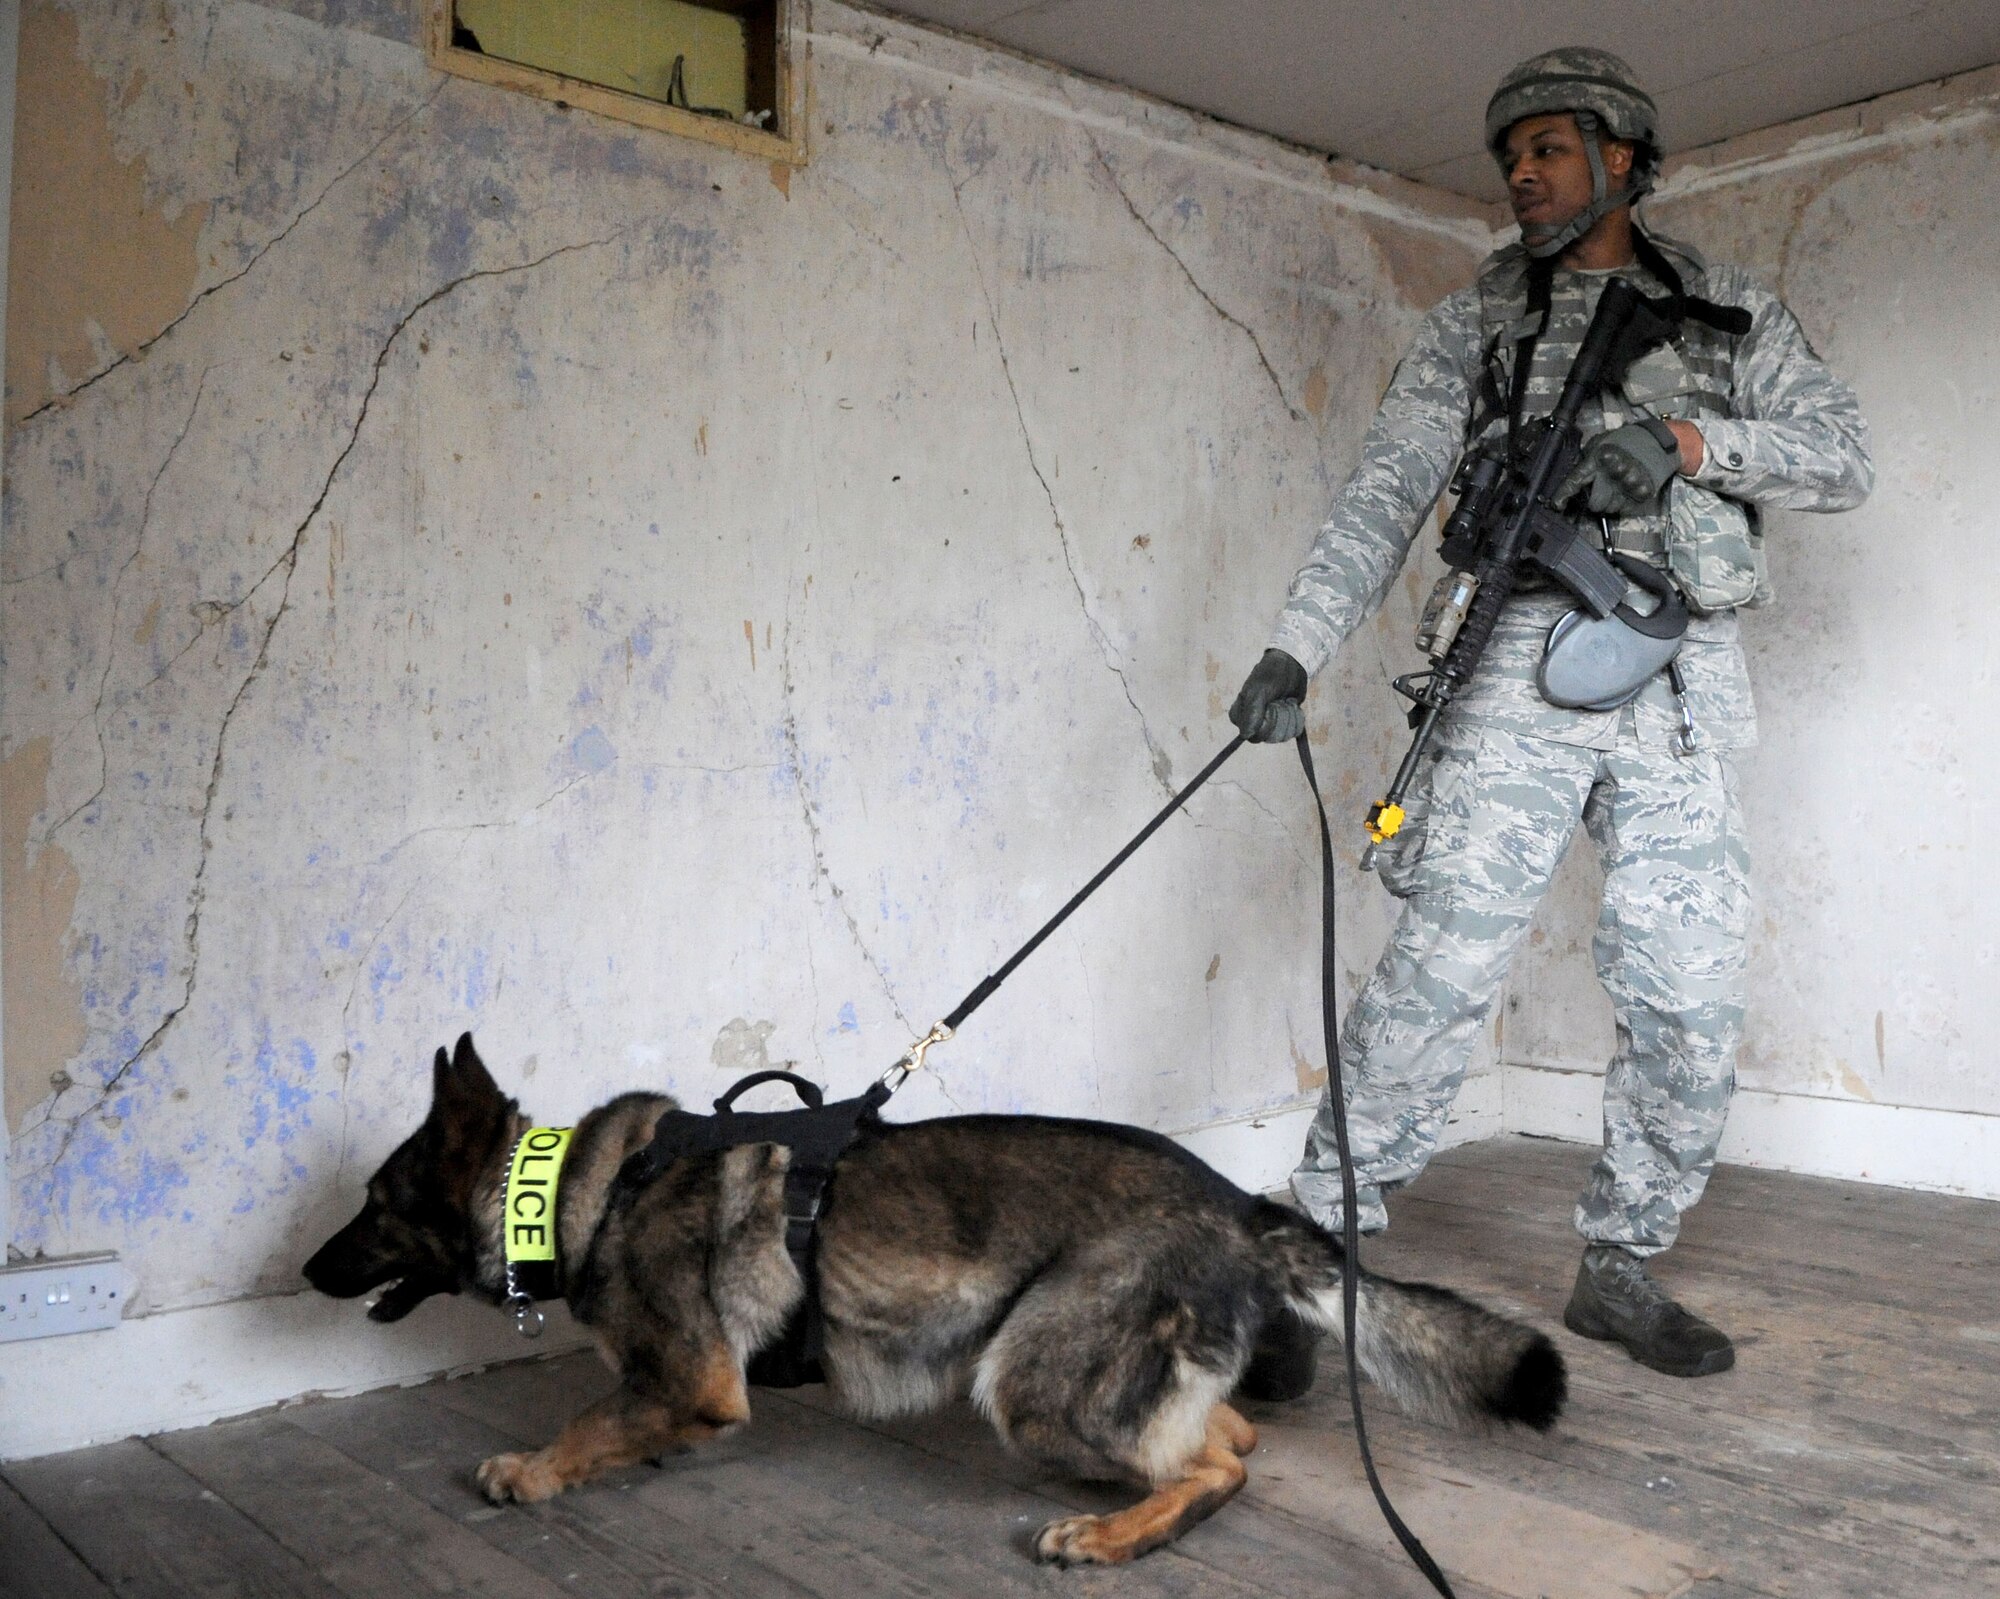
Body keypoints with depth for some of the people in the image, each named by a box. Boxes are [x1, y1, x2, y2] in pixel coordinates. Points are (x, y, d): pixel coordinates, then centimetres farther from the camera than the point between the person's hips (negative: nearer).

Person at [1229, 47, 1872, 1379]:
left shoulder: (1735, 313, 17)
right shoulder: (1475, 323, 13)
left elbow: (1845, 456, 7)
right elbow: (1385, 498, 2)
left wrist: (1688, 440, -11)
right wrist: (1295, 650, -12)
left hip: (1683, 680, 2)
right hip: (1526, 663, -2)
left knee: (1693, 1000, 0)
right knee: (1444, 964, -12)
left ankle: (1623, 1266, 17)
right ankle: (1327, 1233, -2)